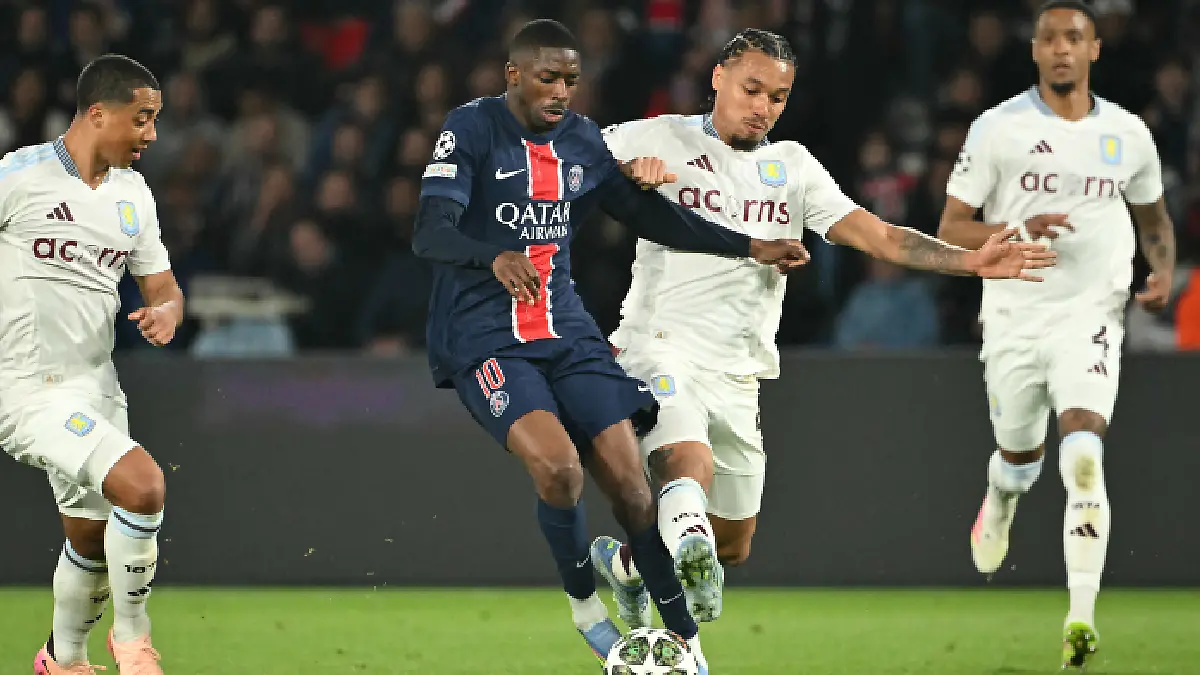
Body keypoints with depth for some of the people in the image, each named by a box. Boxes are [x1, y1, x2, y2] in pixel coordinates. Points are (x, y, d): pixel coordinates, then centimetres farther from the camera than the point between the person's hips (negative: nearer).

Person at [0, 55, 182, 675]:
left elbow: (161, 285, 18)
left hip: (95, 387, 8)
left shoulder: (133, 193, 10)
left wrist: (166, 311, -7)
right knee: (141, 483, -24)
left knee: (92, 540, 15)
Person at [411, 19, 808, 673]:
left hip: (564, 330, 5)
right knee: (558, 465, -27)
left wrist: (749, 247, 20)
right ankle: (584, 602, -1)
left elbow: (649, 215, 22)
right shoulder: (472, 128, -9)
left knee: (628, 481, -7)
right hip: (483, 340, -5)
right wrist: (495, 257, -40)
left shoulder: (582, 139, 9)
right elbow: (430, 233, -20)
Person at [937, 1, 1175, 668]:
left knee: (1084, 458, -20)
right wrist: (1020, 232, -22)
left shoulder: (1128, 134, 4)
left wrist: (1163, 268, 0)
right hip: (1014, 318, 1)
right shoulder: (998, 128, -4)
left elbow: (1154, 216, 22)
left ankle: (1082, 616, -25)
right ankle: (998, 506, 56)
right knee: (1020, 456, 17)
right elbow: (951, 230, -4)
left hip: (1091, 315, 0)